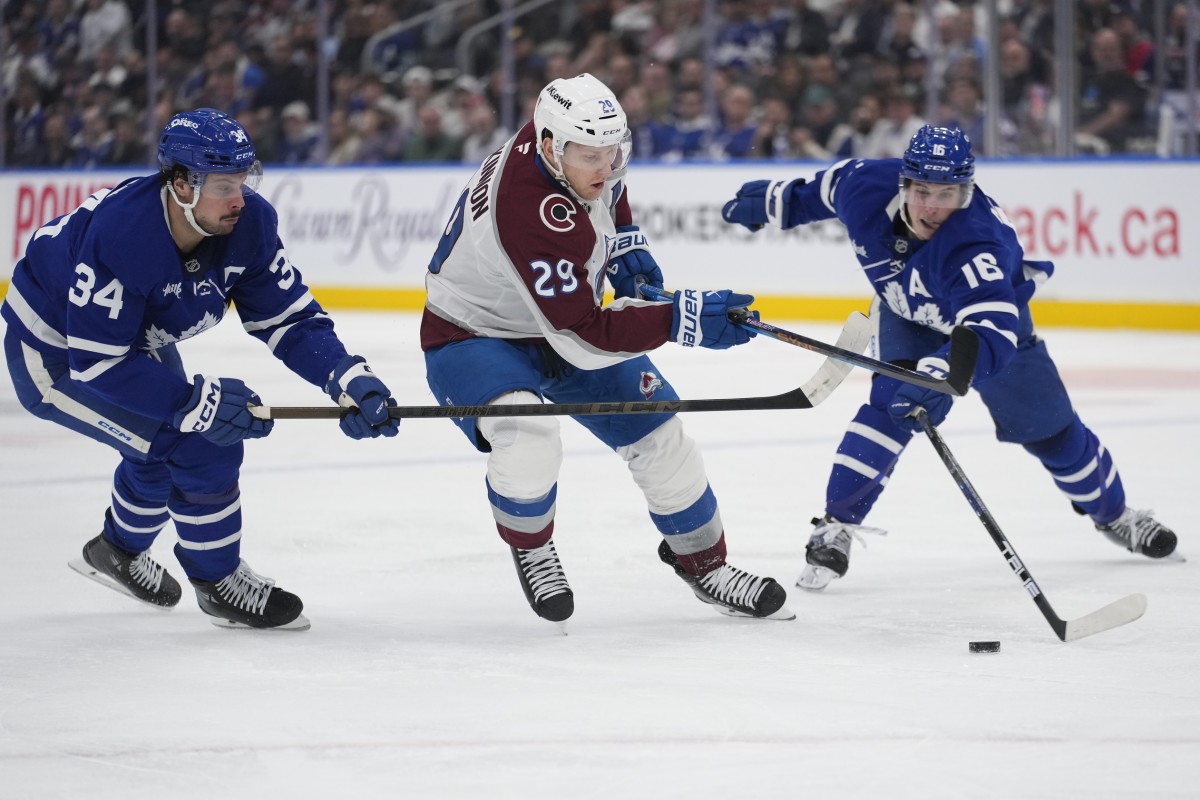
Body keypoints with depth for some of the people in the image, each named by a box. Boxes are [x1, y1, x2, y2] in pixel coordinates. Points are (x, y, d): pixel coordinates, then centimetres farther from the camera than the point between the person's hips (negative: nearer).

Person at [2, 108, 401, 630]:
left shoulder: (248, 224, -19)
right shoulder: (121, 232, -39)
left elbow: (289, 319, -13)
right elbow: (96, 363, -36)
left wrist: (350, 379, -29)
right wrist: (199, 402, -39)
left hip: (138, 341, 8)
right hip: (54, 356, -8)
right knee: (194, 443, -19)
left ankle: (119, 550, 48)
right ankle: (219, 584, 0)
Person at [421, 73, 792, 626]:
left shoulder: (580, 141, -15)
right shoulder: (528, 216, -39)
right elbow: (583, 338, -38)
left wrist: (625, 246, 0)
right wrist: (683, 319, -43)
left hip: (568, 316, 8)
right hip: (473, 335, -8)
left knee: (659, 436, 5)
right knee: (527, 442, -34)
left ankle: (704, 561, 27)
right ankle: (529, 546, -1)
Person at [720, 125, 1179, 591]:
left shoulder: (977, 242, -46)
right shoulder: (867, 186, -33)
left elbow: (993, 331, -59)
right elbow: (825, 188, -7)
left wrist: (941, 372, -75)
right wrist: (773, 201, 7)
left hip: (996, 308, -2)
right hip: (907, 313, 2)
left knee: (1049, 428, 8)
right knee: (892, 404, -24)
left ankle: (1112, 513, 34)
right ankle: (837, 524, -19)